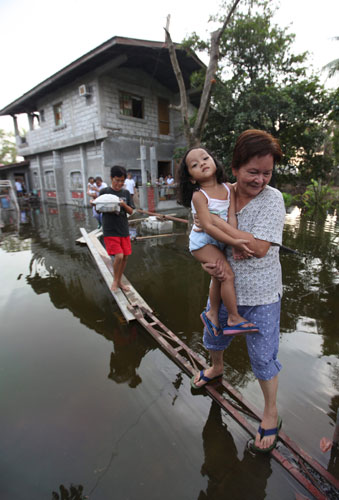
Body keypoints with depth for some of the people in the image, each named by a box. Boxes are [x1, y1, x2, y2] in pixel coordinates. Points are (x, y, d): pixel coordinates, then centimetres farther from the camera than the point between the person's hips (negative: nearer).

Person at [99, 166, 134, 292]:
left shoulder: (126, 193, 7)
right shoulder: (104, 191, -2)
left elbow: (131, 211, 5)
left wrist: (124, 205, -15)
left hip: (124, 230, 5)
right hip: (110, 230, -4)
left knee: (125, 256, 8)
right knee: (118, 256, -14)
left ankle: (119, 281, 28)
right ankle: (115, 280, 12)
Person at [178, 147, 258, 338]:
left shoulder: (228, 188, -2)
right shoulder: (198, 196, -18)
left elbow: (232, 216, -10)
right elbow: (208, 227, -27)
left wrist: (236, 243, -20)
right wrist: (234, 242, -32)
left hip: (220, 241, 7)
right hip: (203, 242, -7)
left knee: (218, 278, 16)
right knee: (228, 275, -13)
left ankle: (212, 313, 34)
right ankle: (234, 319, 4)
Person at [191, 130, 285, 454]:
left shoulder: (272, 199, -17)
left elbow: (259, 247, -27)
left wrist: (217, 222, -26)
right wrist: (210, 262, -16)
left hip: (261, 296, -4)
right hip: (225, 287, 5)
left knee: (263, 357, 10)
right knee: (213, 336, 26)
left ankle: (271, 415, 38)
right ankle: (216, 368, 60)